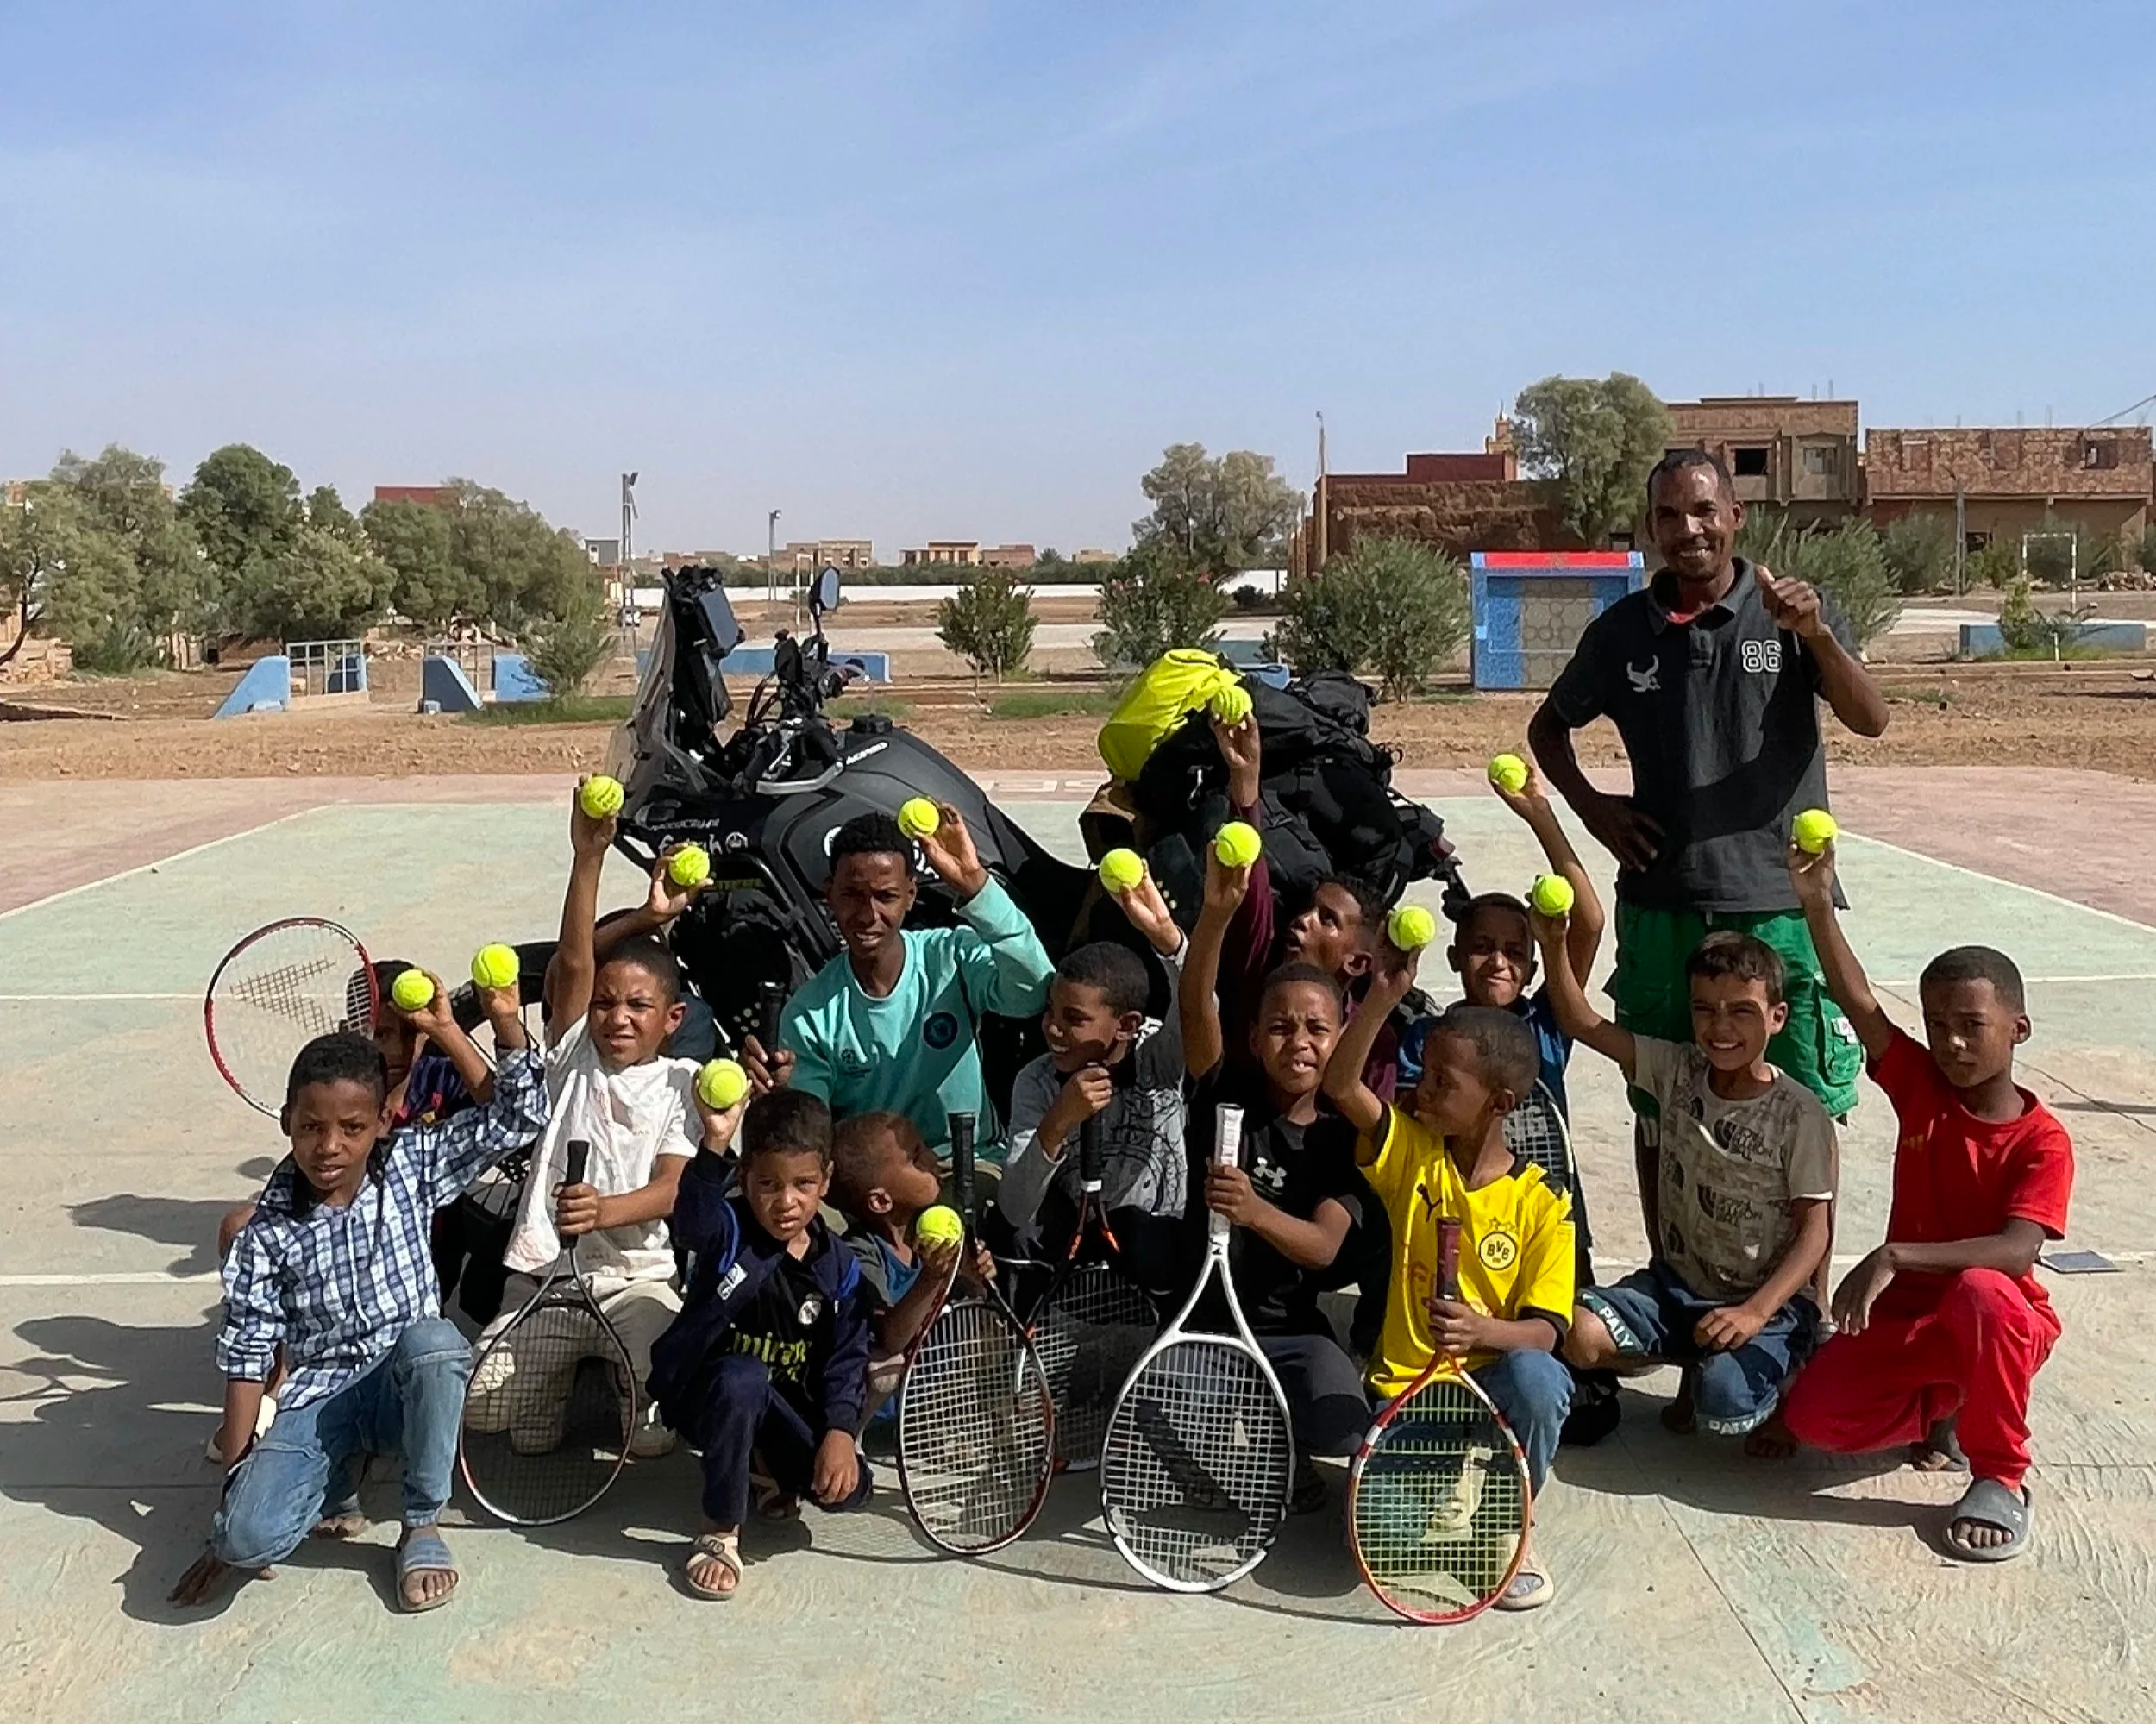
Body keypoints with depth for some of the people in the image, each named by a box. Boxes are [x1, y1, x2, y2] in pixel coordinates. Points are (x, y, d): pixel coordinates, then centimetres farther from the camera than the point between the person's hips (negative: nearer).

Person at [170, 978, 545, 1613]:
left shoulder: (411, 1167, -5)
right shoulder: (269, 1232, -7)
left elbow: (517, 1118, -9)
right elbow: (247, 1357, -3)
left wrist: (505, 1021, -24)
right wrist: (232, 1485, -3)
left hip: (407, 1385, 1)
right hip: (315, 1398, -1)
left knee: (434, 1339, -37)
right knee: (247, 1537, -27)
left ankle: (422, 1526, -14)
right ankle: (333, 1476, 10)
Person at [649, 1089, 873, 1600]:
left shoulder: (837, 1265, -5)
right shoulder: (728, 1232, -18)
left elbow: (846, 1357, -3)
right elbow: (692, 1219, -44)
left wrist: (840, 1432, -19)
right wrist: (713, 1145, -62)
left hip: (785, 1407, 4)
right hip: (706, 1392, -4)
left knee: (847, 1488, -18)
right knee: (743, 1377, -39)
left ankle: (780, 1476, 21)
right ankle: (720, 1532, -19)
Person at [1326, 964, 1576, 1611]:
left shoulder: (1542, 1205, -7)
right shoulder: (1412, 1152, 0)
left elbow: (1544, 1331, -13)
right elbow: (1341, 1084, -17)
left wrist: (1482, 1330, -35)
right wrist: (1383, 997, -29)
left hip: (1493, 1382, -1)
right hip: (1406, 1387, 1)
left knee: (1536, 1377, -36)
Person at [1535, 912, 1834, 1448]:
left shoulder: (1801, 1116, -13)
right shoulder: (1678, 1071, -2)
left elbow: (1814, 1231, -13)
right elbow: (1583, 1024, -5)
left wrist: (1755, 1312, -25)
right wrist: (1555, 946, -20)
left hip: (1769, 1302, -4)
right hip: (1676, 1283, 5)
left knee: (1724, 1405, -30)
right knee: (1578, 1336, -20)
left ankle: (1779, 1377, 8)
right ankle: (1697, 1361, 10)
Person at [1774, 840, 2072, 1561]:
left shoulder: (2044, 1141, -16)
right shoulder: (1921, 1087, -4)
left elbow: (2016, 1252, -31)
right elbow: (1860, 1005, -17)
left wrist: (1894, 1256, -40)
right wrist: (1817, 901, -28)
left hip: (2004, 1319, -4)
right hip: (1907, 1314, 4)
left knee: (1981, 1292, -40)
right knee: (1813, 1417, -18)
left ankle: (2001, 1479, -18)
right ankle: (1944, 1405, 14)